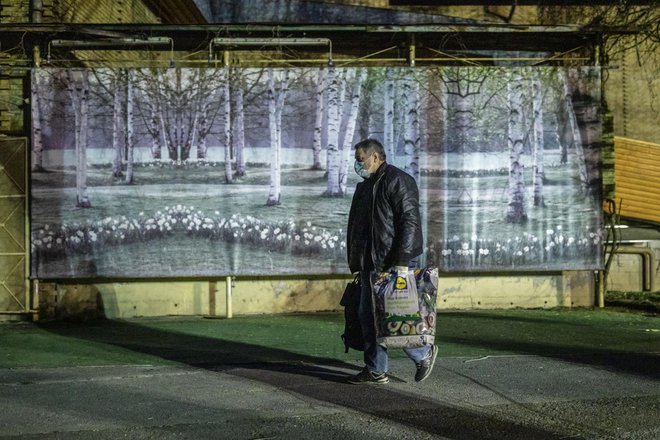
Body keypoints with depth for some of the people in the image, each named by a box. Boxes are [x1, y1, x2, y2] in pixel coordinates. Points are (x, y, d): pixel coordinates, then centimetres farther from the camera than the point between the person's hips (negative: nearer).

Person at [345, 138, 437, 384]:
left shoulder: (398, 181, -11)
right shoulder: (365, 186, 18)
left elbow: (410, 222, -19)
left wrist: (402, 262, -23)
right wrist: (357, 263, 20)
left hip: (393, 265, -9)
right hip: (371, 265, 9)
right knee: (368, 317, 8)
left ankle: (424, 353, 12)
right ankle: (376, 371, 14)